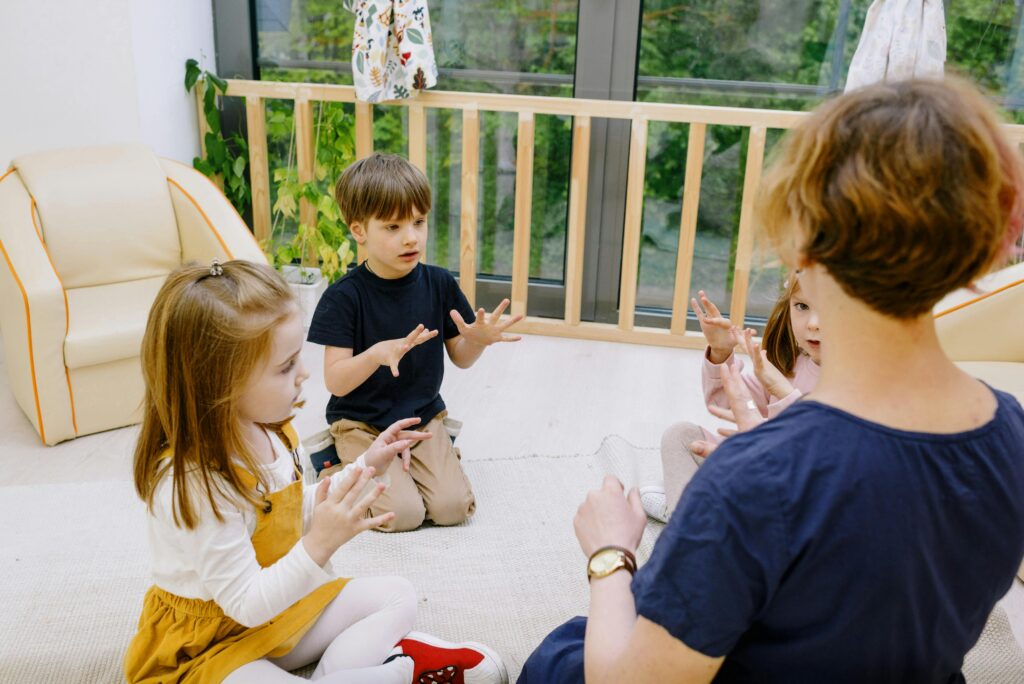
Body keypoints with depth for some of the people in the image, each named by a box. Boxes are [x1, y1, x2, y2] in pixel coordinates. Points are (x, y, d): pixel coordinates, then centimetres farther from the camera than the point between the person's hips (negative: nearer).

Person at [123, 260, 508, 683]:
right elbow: (247, 605, -28)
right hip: (212, 645, -8)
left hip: (280, 607, 8)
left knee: (397, 596, 6)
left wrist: (365, 468, 2)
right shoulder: (191, 484, -32)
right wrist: (321, 544, -39)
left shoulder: (270, 431, -7)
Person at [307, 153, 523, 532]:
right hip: (361, 424, -4)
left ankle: (406, 460, 16)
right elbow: (336, 382, -18)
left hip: (424, 416, 4)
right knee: (403, 514, -19)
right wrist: (378, 354, -38)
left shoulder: (439, 284, -4)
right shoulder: (344, 297, -16)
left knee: (454, 507, -12)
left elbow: (460, 358, 5)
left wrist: (478, 339, -19)